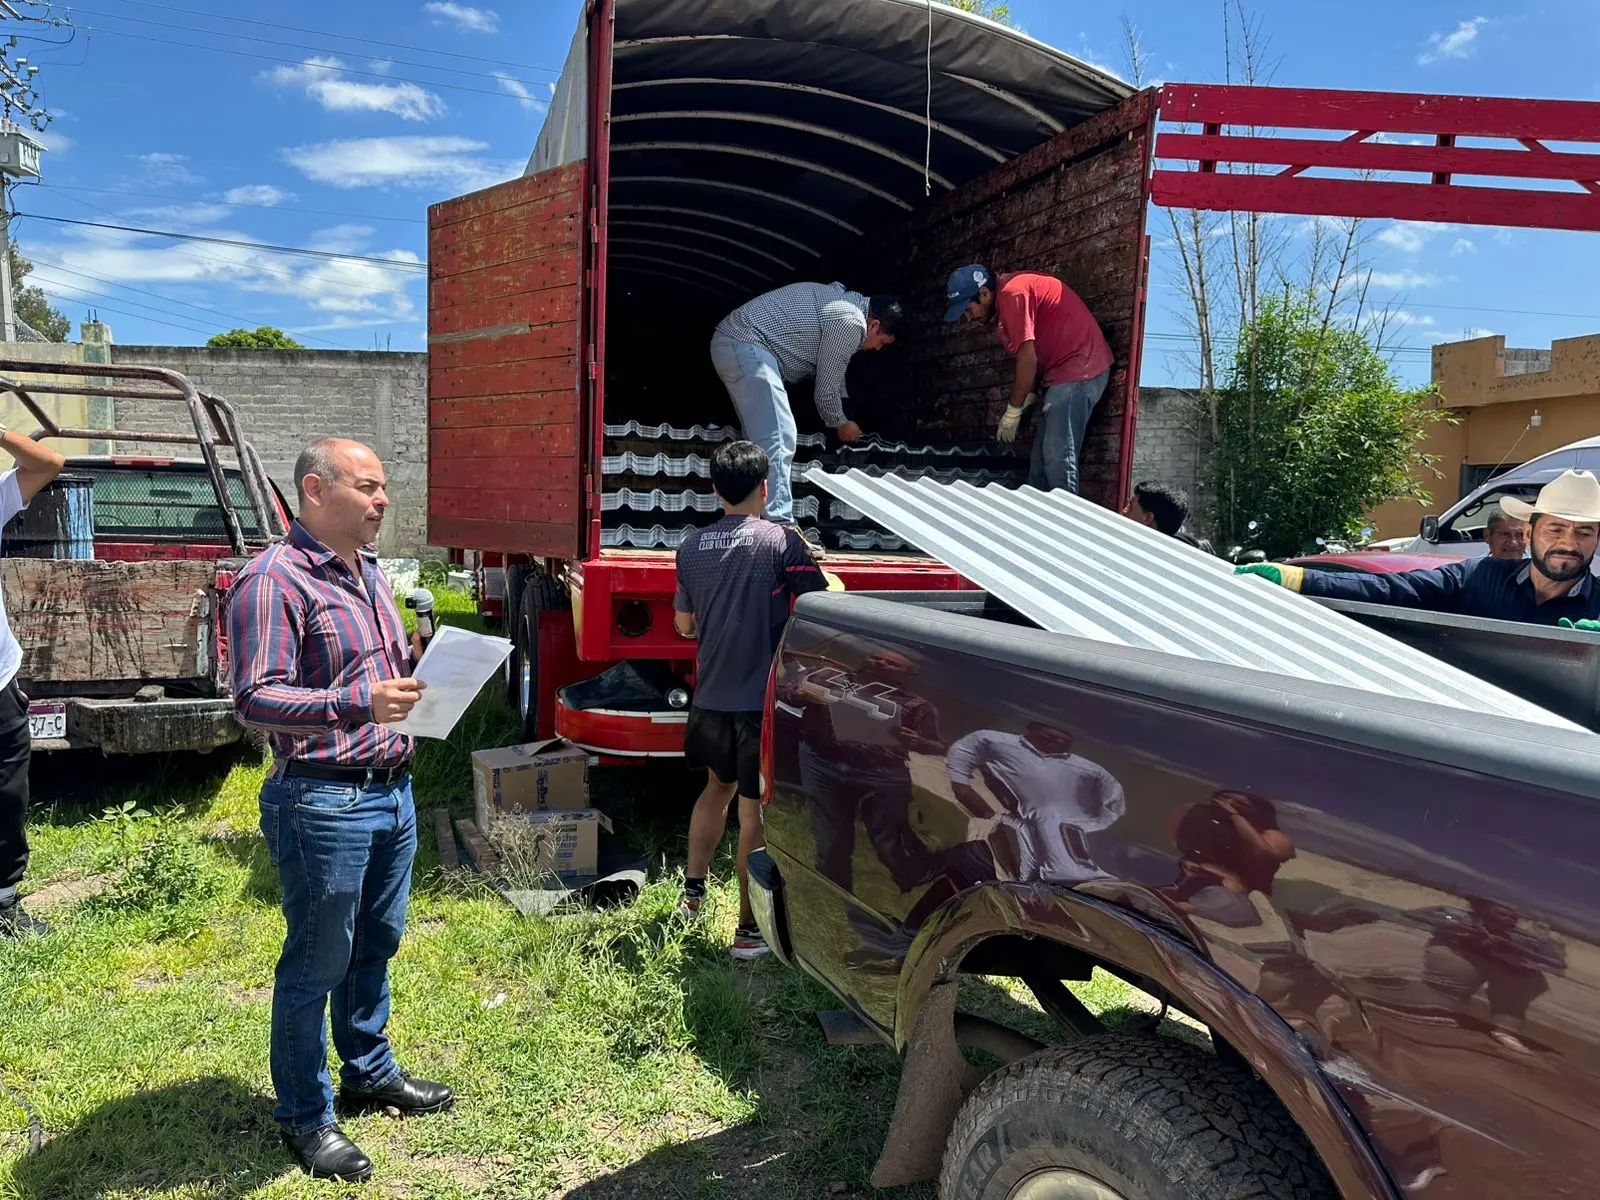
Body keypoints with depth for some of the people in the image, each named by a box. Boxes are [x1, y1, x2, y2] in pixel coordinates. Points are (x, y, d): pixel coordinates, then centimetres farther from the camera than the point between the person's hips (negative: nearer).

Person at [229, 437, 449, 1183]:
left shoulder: (368, 573, 13)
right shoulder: (273, 580, -16)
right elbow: (256, 700, -22)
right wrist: (360, 703, -34)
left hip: (392, 790, 8)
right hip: (323, 801, -8)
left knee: (376, 946, 21)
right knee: (316, 965, 6)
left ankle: (369, 1072, 39)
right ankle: (305, 1116, 23)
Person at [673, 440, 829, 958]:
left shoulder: (692, 546, 4)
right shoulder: (782, 541, -11)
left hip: (711, 696, 5)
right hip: (764, 697, -5)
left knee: (718, 786, 26)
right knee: (756, 810, 3)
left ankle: (693, 891, 34)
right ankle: (749, 930, 10)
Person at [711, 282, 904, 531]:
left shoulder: (840, 298, 19)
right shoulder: (851, 323, -11)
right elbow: (826, 389, -3)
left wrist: (843, 400, 43)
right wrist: (841, 424, 14)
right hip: (747, 347, -11)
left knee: (761, 438, 13)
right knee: (778, 439, -17)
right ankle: (779, 526, -22)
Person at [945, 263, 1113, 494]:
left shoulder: (1011, 293, -14)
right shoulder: (1004, 304, 16)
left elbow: (1028, 359, -18)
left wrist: (1012, 413, -11)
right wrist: (1030, 398, 4)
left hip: (1078, 370, -11)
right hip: (1064, 372, 11)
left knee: (1058, 459, -16)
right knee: (1041, 459, 10)